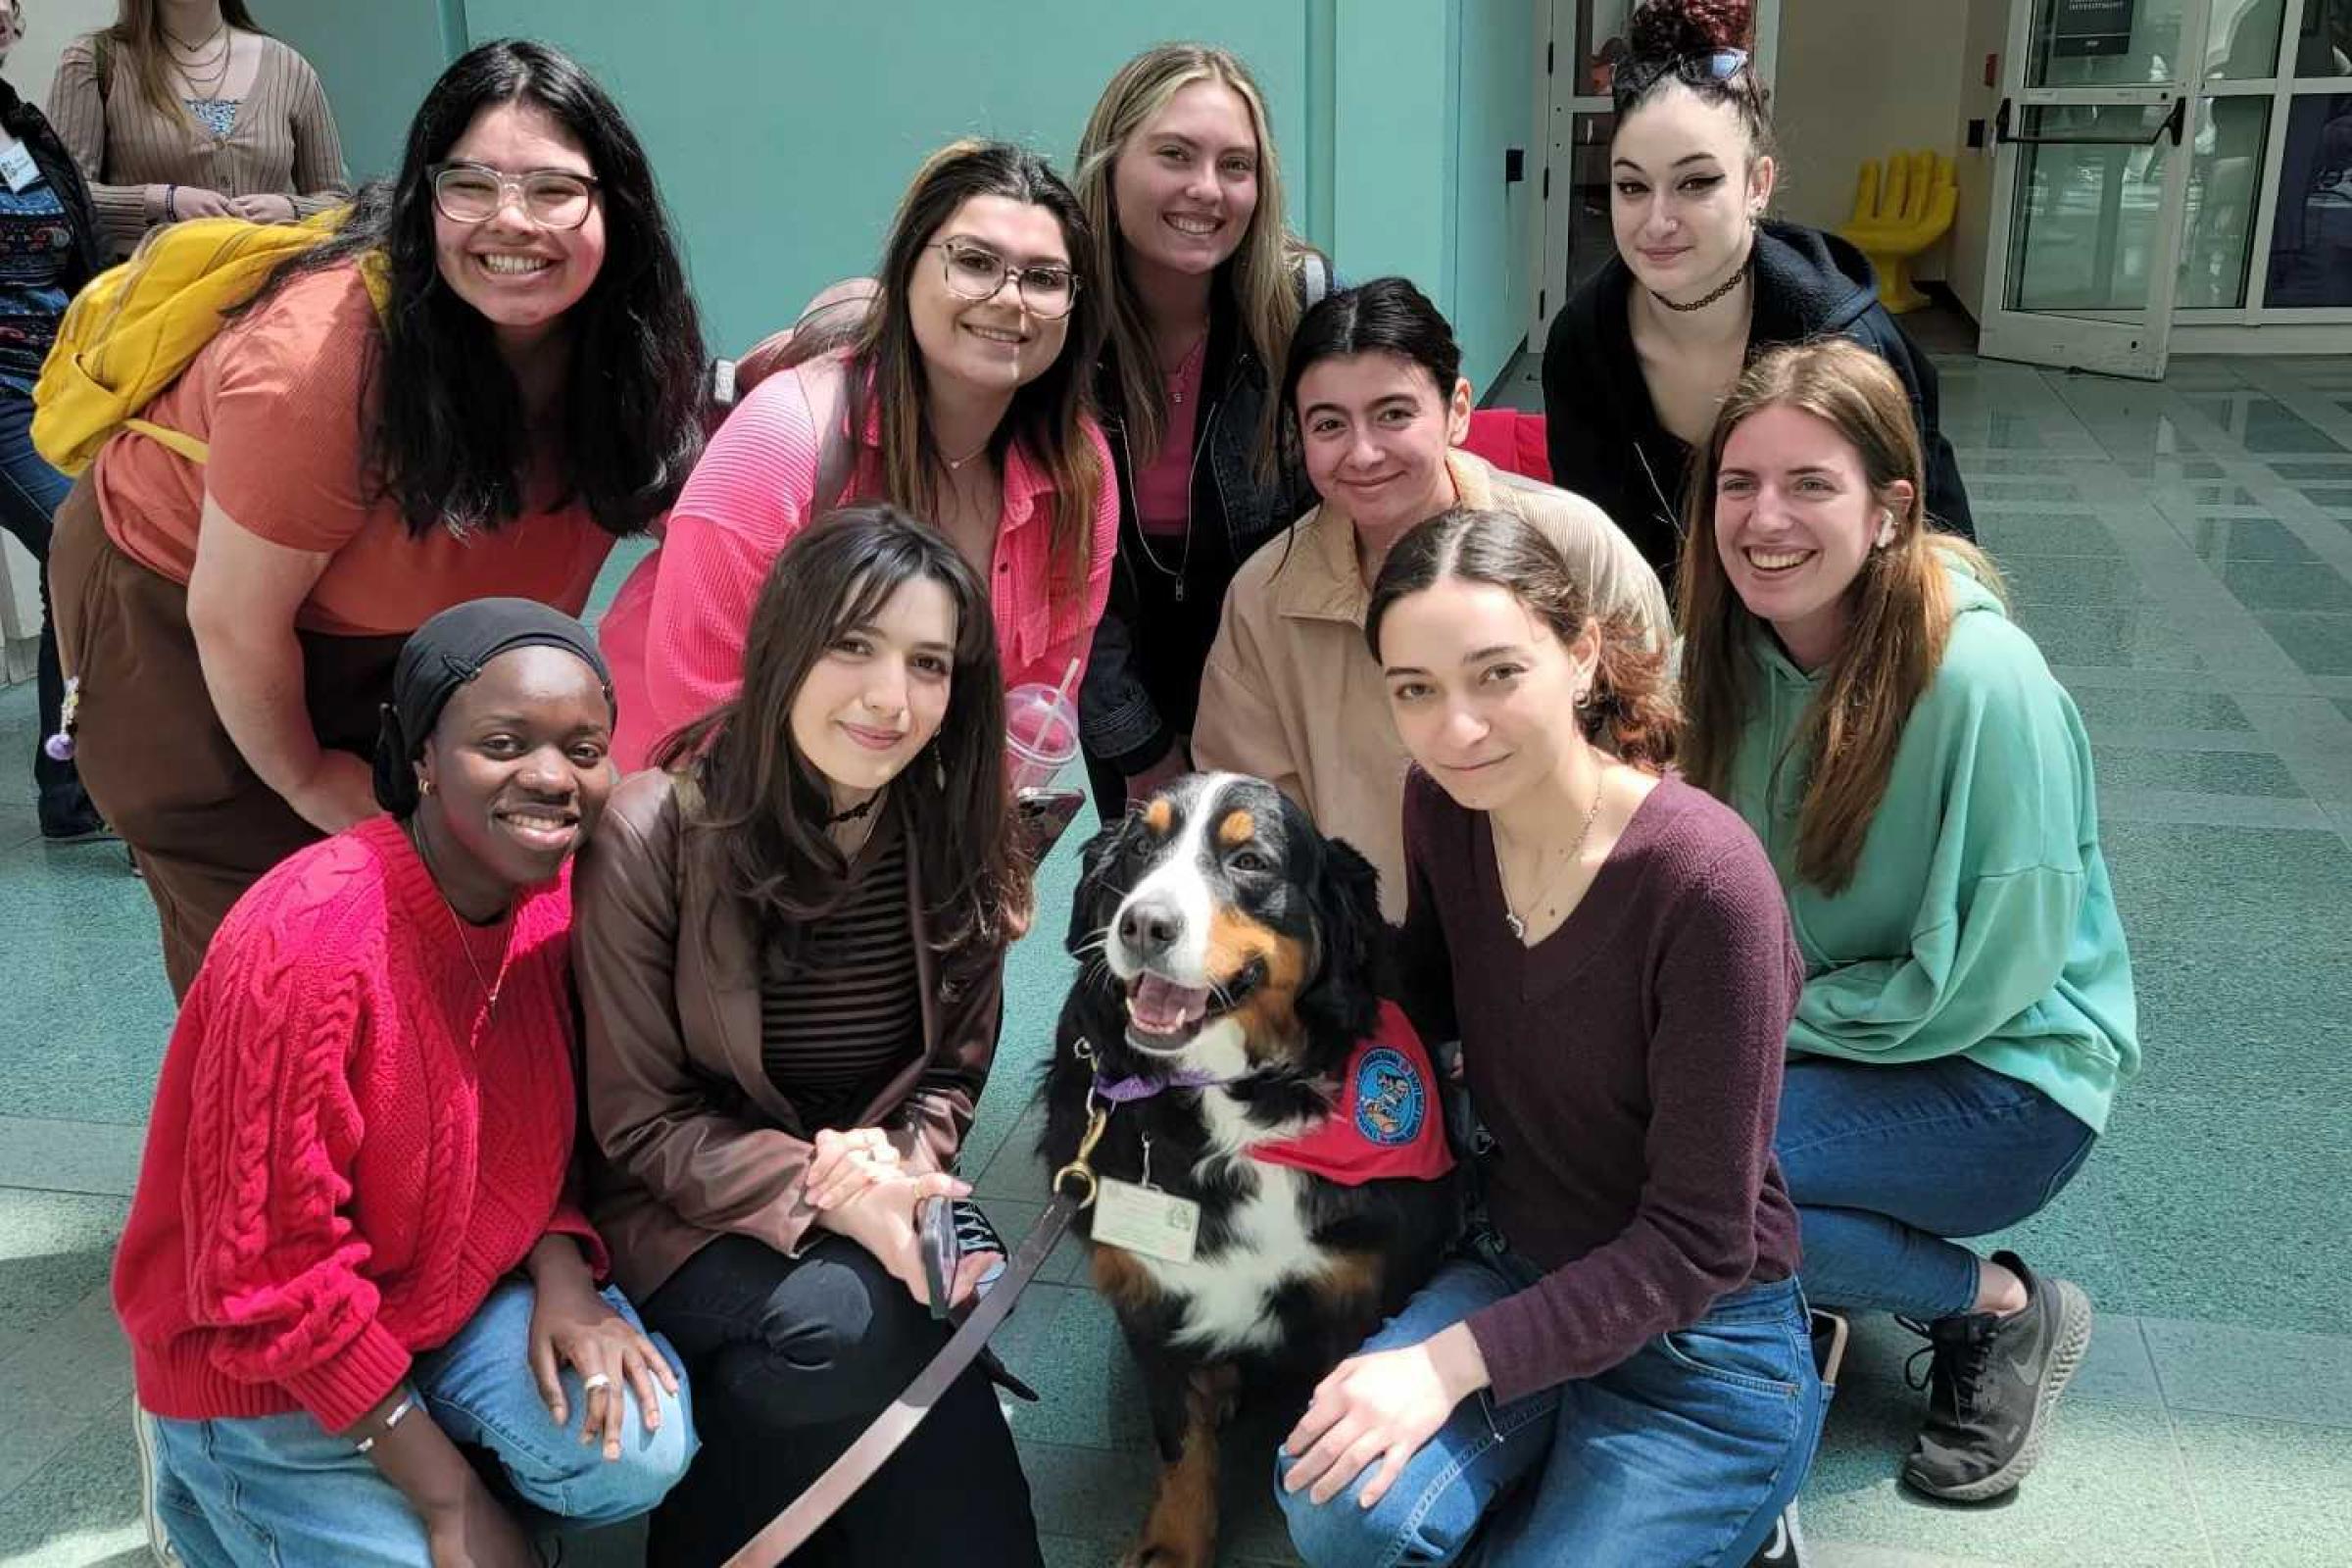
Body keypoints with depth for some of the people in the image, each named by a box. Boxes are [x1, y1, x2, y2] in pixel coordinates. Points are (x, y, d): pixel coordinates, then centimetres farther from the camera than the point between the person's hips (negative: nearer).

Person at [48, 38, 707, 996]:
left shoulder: (617, 337, -18)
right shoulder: (321, 359, -36)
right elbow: (234, 619, -26)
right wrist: (304, 777, -9)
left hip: (380, 630, 5)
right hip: (173, 610, -5)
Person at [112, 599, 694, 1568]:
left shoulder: (561, 895, -9)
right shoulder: (306, 945, -29)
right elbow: (271, 1283, -23)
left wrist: (563, 1278, -16)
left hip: (468, 1289, 5)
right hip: (265, 1367, -5)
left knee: (641, 1451, -19)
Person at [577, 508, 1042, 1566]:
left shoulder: (956, 842, -5)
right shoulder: (652, 836, -17)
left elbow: (954, 1070, 6)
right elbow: (639, 1123, -11)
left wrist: (897, 1169, -17)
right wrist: (826, 1196, -25)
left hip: (875, 1204, 3)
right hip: (686, 1214, -3)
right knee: (842, 1321, -33)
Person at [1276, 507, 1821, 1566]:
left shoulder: (1704, 876, -26)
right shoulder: (1440, 806, -8)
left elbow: (1696, 1241, -20)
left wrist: (1455, 1358, -23)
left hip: (1700, 1341, -4)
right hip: (1515, 1272, 4)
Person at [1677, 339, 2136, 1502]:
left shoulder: (1982, 681, -24)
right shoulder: (1731, 653, -5)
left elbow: (1985, 977, -20)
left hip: (2002, 1073, -5)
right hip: (1806, 1036, 6)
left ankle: (1998, 1307, -3)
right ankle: (1810, 1277, 7)